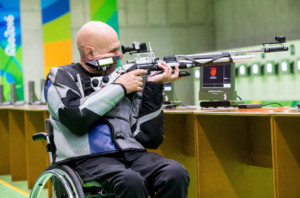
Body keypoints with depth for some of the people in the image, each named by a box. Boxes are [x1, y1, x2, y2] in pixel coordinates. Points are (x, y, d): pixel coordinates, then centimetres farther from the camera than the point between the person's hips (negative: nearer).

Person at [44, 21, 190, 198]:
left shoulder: (127, 80, 19)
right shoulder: (61, 77, 11)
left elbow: (150, 138, 13)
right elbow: (77, 119, -11)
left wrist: (154, 87, 6)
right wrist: (118, 88, -2)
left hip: (131, 155, 4)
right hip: (88, 159, -4)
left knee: (176, 173, -25)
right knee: (131, 182, -35)